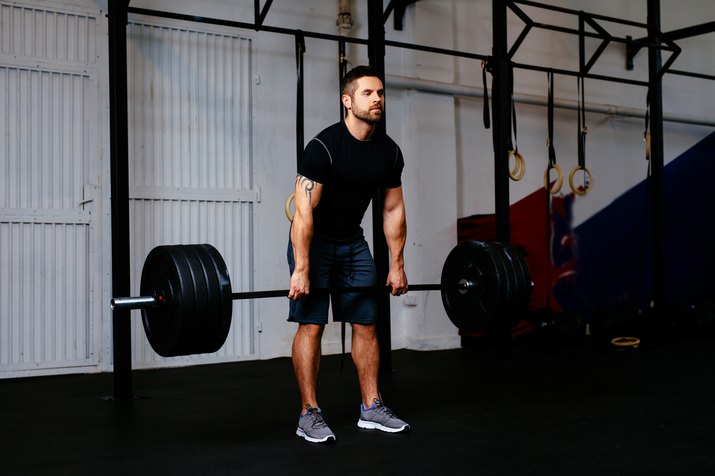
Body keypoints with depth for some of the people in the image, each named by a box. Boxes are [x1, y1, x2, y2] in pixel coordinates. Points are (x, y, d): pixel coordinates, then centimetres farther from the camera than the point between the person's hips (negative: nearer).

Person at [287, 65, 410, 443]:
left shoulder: (389, 152, -5)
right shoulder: (324, 146, -24)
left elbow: (393, 210, 3)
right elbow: (304, 210, -27)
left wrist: (397, 265, 2)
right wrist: (301, 269, -30)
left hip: (352, 241, 6)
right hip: (314, 241, -6)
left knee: (366, 324, 5)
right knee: (311, 324, -9)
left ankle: (372, 409, 14)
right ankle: (309, 415, -1)